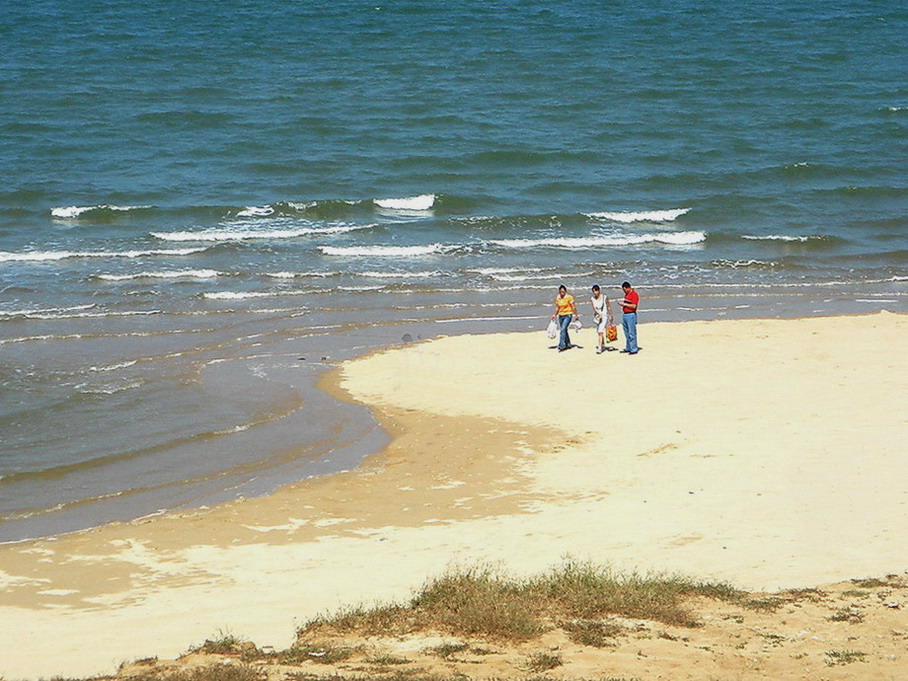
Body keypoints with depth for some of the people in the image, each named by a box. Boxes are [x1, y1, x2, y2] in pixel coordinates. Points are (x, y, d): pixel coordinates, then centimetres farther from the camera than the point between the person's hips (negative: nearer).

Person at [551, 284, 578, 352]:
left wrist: (576, 315, -7)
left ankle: (562, 345, -21)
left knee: (563, 329, -19)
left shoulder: (569, 297, -11)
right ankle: (568, 345, 25)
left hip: (567, 315, -6)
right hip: (560, 316, 6)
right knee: (564, 331, 12)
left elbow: (573, 307, -8)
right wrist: (555, 315, 10)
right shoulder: (558, 298, 5)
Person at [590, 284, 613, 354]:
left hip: (604, 316, -5)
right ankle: (603, 346, 34)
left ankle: (599, 348, -22)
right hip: (597, 316, 5)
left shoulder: (605, 297, -6)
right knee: (600, 332, 15)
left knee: (601, 332, -17)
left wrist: (611, 317, 3)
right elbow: (594, 308, -10)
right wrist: (599, 314, -27)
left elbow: (609, 307, 1)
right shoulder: (592, 299, 1)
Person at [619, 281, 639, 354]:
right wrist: (621, 303, 7)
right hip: (624, 315, 9)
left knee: (631, 333, -8)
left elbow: (634, 306, -19)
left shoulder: (634, 294, -12)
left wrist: (624, 304, -17)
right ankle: (628, 348, 20)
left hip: (631, 315, -9)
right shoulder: (626, 294, 16)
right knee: (626, 333, 13)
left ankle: (634, 349, -6)